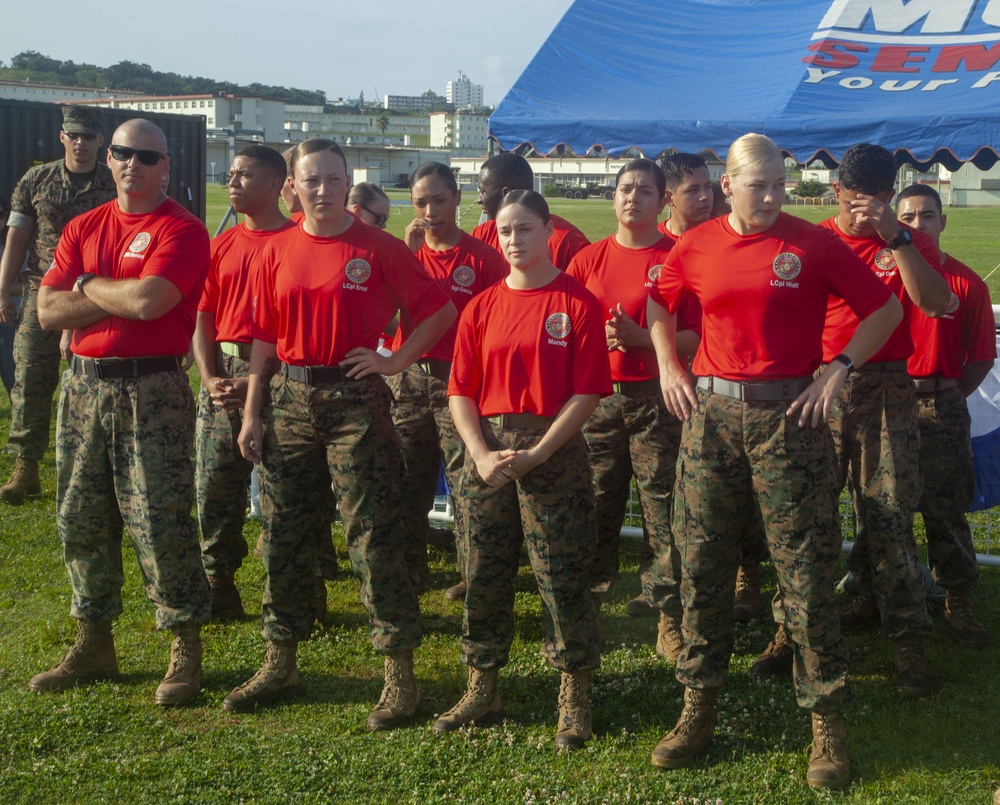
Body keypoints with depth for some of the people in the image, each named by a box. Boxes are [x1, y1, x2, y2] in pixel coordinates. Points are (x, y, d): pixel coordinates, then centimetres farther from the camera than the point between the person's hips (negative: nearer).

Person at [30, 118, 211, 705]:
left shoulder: (182, 230, -6)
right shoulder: (83, 228, 13)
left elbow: (149, 300, -23)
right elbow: (48, 311, 2)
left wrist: (88, 286, -5)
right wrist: (121, 297, -9)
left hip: (152, 390, -7)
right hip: (84, 386, 7)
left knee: (160, 523, -6)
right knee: (81, 519, 12)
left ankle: (187, 650, 5)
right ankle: (94, 644, 25)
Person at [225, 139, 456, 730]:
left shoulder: (379, 249, -3)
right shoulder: (278, 250, 8)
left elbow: (441, 310, 0)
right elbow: (265, 337, 11)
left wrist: (396, 361, -6)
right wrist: (253, 412, 8)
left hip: (355, 400, -4)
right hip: (291, 400, 5)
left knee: (373, 537, -4)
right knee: (284, 536, 10)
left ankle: (400, 674, 3)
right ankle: (281, 664, 23)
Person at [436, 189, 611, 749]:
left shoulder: (578, 303, -3)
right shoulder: (482, 308, 9)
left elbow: (587, 393, -8)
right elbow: (461, 392, 7)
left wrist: (536, 453, -15)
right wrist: (482, 453, -8)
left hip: (555, 450, -4)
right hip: (489, 451, 4)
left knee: (564, 575, -1)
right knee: (484, 572, 9)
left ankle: (575, 699, 11)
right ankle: (483, 691, 22)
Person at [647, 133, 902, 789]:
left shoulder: (814, 244, -3)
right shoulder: (696, 247, 6)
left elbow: (885, 309, 4)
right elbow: (659, 305, 24)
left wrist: (838, 370, -5)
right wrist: (669, 368, 11)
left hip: (789, 415, -3)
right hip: (711, 414, 3)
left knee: (806, 572, -1)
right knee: (702, 563, 7)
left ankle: (828, 723, 9)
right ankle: (698, 708, 20)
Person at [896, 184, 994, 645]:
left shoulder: (967, 284, 0)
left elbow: (982, 357, 3)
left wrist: (946, 401, -3)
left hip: (940, 406, -1)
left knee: (946, 510, 1)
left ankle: (959, 607, 9)